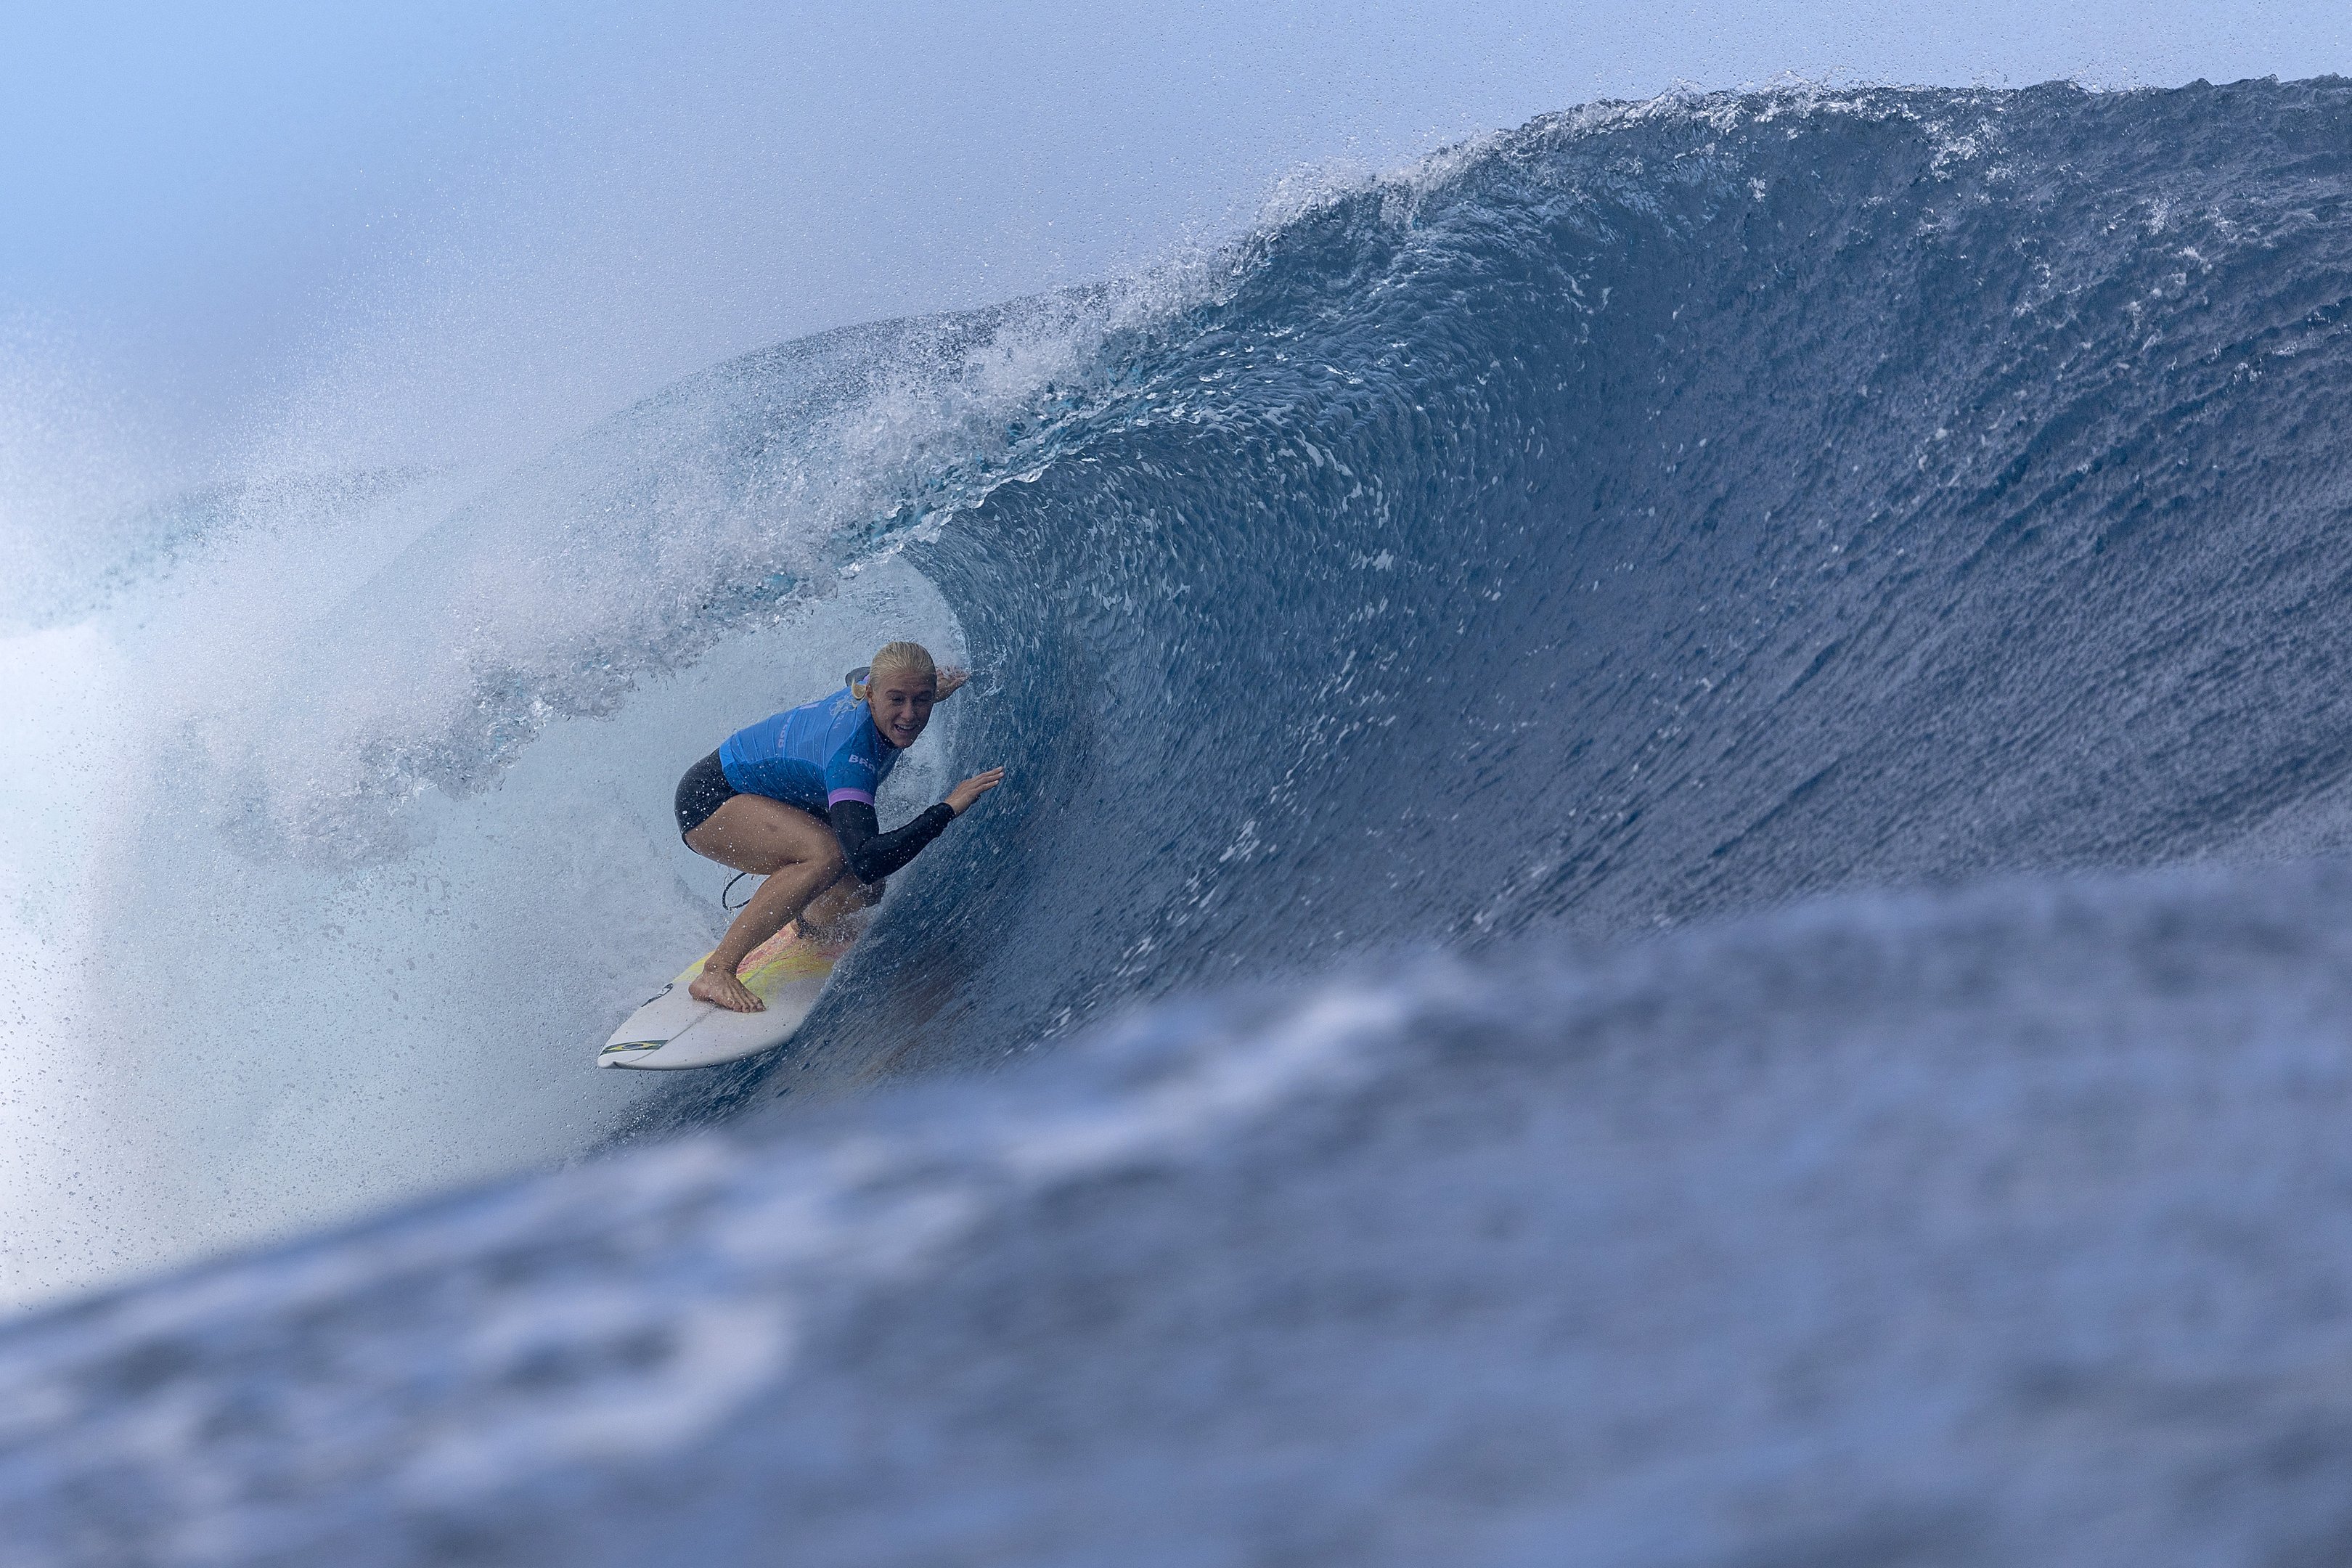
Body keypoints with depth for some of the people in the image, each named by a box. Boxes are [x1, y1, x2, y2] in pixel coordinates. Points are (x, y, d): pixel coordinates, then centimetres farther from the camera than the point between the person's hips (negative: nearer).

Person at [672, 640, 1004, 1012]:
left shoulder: (869, 683, -13)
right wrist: (949, 808, -46)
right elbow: (867, 859, -47)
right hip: (710, 797, -9)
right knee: (829, 854, -34)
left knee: (863, 891, -1)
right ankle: (715, 973, -28)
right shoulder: (850, 752, -38)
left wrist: (932, 690, 4)